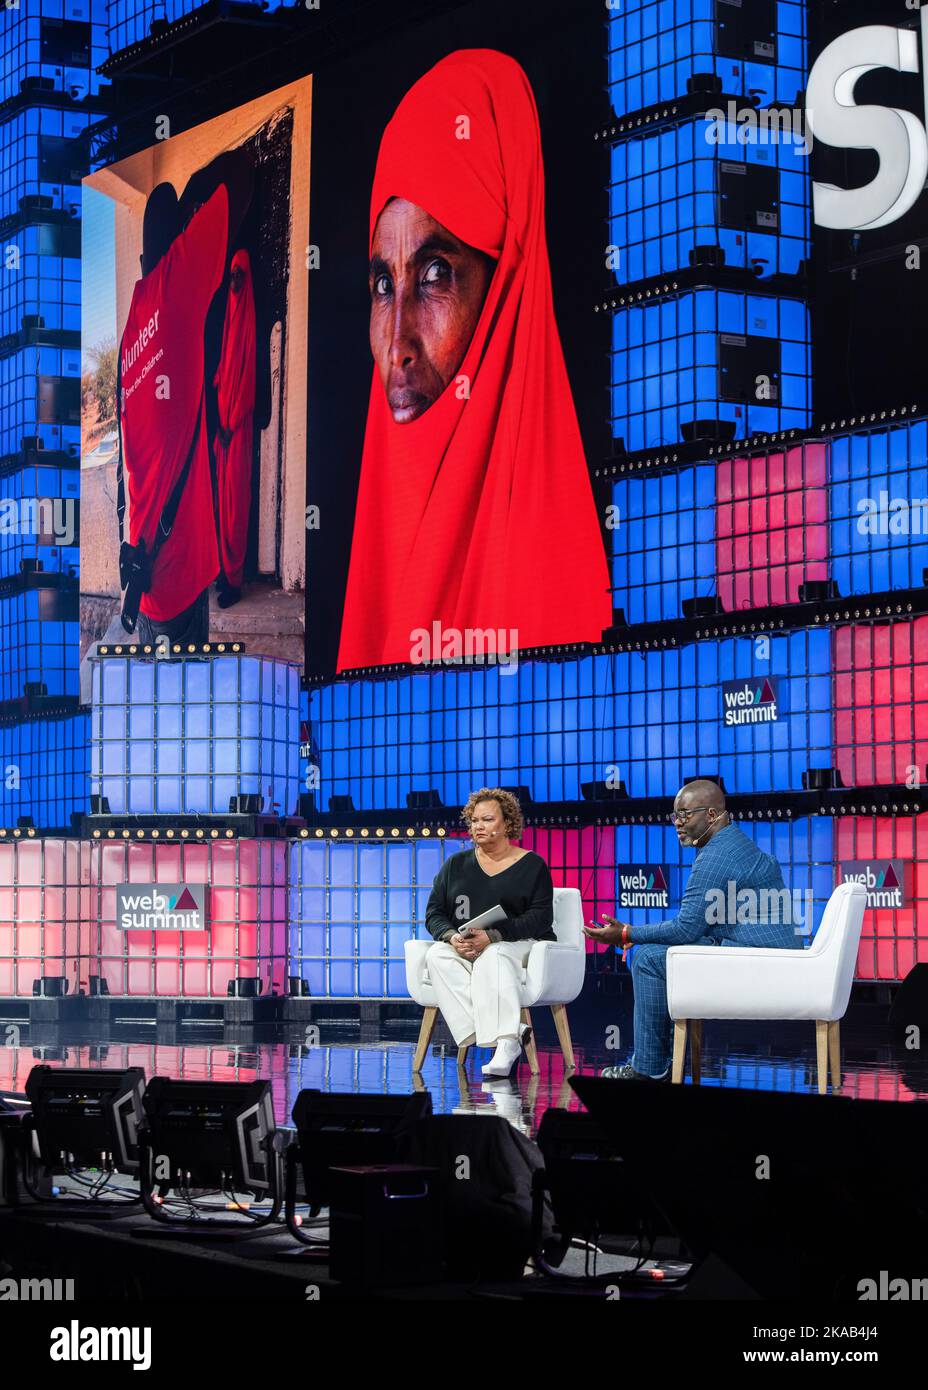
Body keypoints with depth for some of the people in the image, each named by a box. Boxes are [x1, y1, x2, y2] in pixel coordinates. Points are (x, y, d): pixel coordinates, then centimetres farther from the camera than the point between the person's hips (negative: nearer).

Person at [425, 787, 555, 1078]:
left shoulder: (532, 865, 5)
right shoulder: (455, 865, 18)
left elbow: (541, 916, -7)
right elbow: (434, 913, 11)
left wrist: (493, 936, -21)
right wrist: (452, 937, -14)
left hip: (518, 944, -3)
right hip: (462, 949, 4)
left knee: (493, 957, -38)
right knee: (437, 956, -31)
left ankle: (505, 1042, -51)